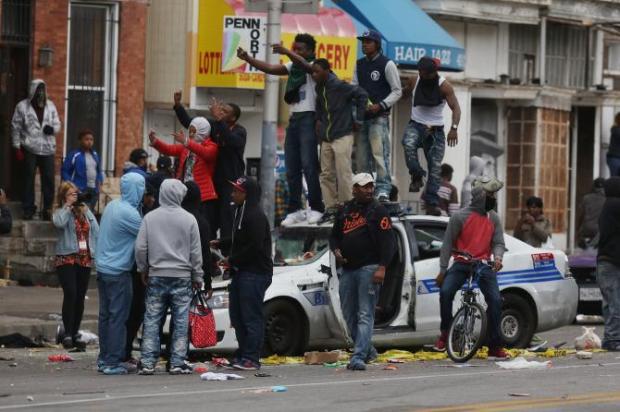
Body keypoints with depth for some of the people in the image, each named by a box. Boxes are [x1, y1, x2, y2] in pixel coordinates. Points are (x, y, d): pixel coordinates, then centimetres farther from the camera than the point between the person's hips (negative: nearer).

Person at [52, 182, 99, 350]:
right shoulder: (61, 212, -1)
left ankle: (75, 334, 15)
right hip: (66, 259, -4)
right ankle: (67, 334, -13)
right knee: (70, 294, -16)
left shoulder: (86, 211, 13)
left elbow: (96, 232, 12)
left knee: (80, 298, 6)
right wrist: (68, 206, -13)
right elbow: (59, 223, -24)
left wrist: (97, 251, 2)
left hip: (85, 259, 4)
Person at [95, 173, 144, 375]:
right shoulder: (128, 213, -18)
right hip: (119, 271, -9)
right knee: (118, 317, -5)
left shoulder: (112, 206, 9)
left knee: (105, 315, 13)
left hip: (103, 267, 9)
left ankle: (104, 358, 18)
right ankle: (113, 362, -4)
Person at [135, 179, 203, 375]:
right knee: (180, 322, 4)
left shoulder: (150, 218, -1)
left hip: (156, 277, 1)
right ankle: (178, 363, 2)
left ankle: (148, 363, 2)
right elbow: (196, 252, 0)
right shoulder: (189, 219, -4)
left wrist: (143, 270, 13)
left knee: (152, 321, 5)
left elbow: (140, 247, -1)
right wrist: (197, 277, 9)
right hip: (182, 277, -1)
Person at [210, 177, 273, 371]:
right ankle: (243, 353, 20)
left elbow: (254, 246, -20)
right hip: (242, 272, 10)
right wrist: (220, 244, 16)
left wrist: (232, 260, -13)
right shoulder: (241, 212, 18)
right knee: (237, 315, 12)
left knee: (251, 316, -8)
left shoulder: (255, 216, -15)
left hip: (255, 273, -10)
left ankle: (251, 358, -8)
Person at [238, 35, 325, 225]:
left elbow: (306, 67, -26)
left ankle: (316, 209, -5)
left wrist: (286, 52, -41)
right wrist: (247, 58, -9)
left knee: (308, 165, -11)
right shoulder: (293, 66, 16)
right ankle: (295, 210, 8)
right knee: (291, 168, 4)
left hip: (308, 118, -7)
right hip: (293, 119, 7)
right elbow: (270, 69, 5)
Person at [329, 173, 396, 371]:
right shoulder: (345, 211, 15)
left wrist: (382, 267, -16)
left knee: (365, 315, -10)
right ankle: (368, 350, 25)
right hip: (347, 269, 6)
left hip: (369, 268, -6)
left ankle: (359, 357, -17)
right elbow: (334, 235, 25)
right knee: (349, 314, 10)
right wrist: (336, 250, 3)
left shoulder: (378, 211, 0)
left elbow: (388, 241, -7)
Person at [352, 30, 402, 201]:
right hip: (361, 116, 6)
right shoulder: (359, 65, 15)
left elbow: (397, 91, -3)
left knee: (379, 152, -16)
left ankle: (383, 189, -18)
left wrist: (380, 106, -14)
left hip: (379, 116, -6)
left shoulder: (387, 64, -2)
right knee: (361, 155, 5)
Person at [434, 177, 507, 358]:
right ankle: (445, 333, -5)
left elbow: (498, 242, 7)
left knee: (495, 300, -12)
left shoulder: (493, 218, 7)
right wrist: (442, 270, -3)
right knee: (445, 292, -25)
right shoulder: (460, 217, -5)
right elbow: (447, 244, -1)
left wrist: (497, 257, -17)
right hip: (461, 264, -2)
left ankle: (495, 346, -3)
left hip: (484, 265, 2)